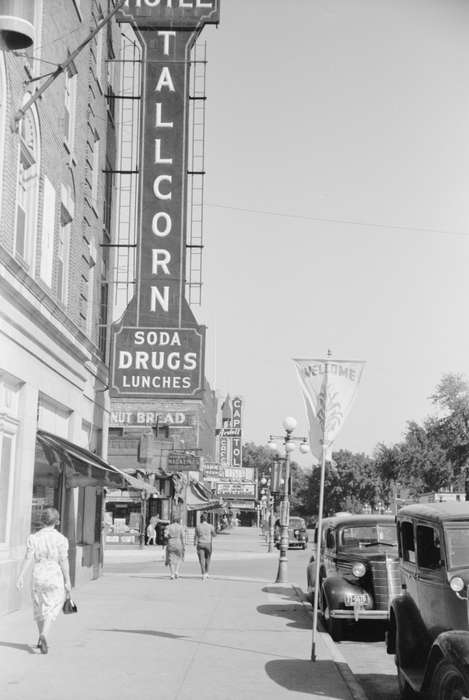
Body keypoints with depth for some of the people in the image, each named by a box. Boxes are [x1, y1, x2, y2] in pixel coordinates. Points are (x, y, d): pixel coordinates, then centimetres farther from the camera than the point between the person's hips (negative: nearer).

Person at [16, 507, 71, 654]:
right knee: (51, 610, 1)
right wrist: (67, 581, -2)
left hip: (38, 576, 3)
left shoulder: (33, 537, -1)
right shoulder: (61, 539, -7)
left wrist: (20, 576, -5)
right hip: (55, 576, -3)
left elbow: (28, 558, -7)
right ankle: (44, 636, -21)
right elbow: (63, 561, -8)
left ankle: (42, 639, 31)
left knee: (39, 609, 18)